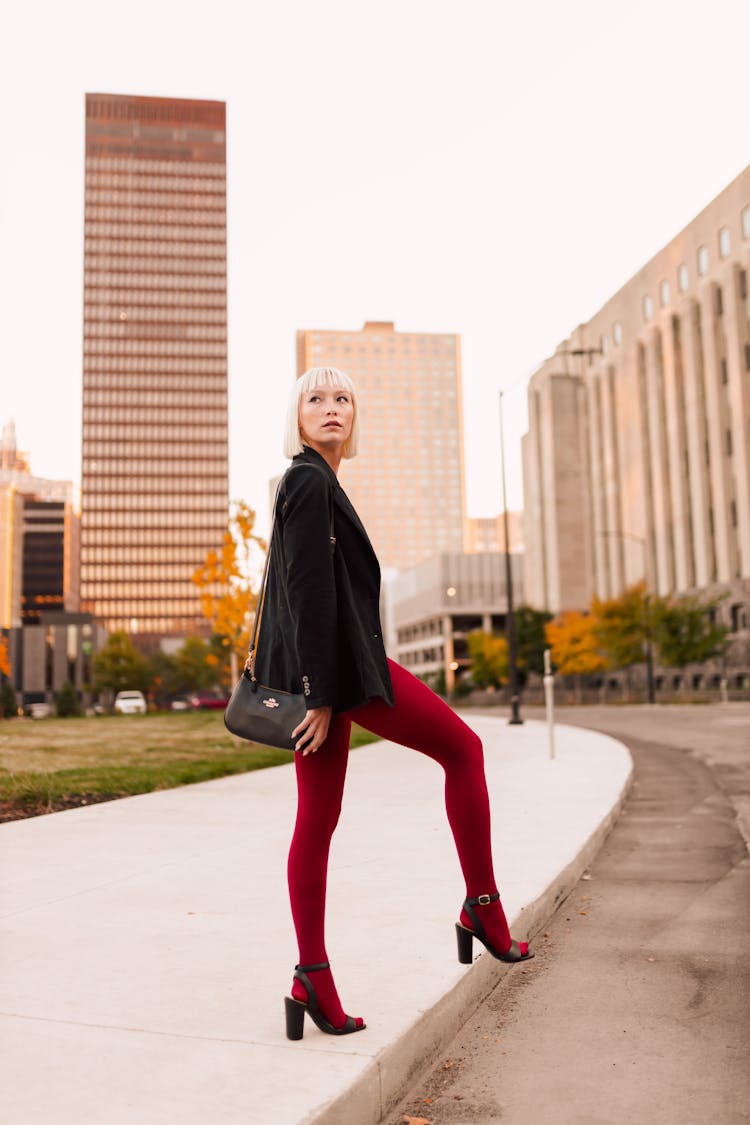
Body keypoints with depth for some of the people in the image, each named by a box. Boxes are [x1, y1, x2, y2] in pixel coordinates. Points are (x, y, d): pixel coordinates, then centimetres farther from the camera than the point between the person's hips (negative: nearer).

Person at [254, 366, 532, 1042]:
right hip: (338, 663, -10)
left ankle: (313, 982, 12)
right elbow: (310, 592, -18)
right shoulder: (310, 482, -11)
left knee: (316, 819, 7)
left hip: (322, 668, 10)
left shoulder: (312, 482, 20)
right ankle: (483, 907, 11)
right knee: (463, 747, 3)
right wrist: (321, 693, -20)